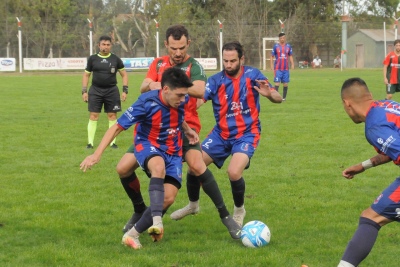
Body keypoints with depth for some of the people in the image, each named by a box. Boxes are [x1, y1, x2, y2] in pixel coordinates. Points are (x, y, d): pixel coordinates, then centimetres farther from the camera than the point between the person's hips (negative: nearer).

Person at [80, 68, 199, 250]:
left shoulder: (182, 100, -10)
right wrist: (97, 154, -25)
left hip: (173, 151, 5)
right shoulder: (146, 103, -25)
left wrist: (187, 130, 5)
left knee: (168, 198, -14)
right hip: (148, 146, -5)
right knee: (159, 167, -41)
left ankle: (133, 234, -1)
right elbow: (117, 127, -20)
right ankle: (157, 222, -52)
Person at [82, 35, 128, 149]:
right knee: (93, 116, -5)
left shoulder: (115, 59, 4)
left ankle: (113, 142, 9)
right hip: (95, 90, 0)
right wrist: (84, 91, 2)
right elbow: (86, 75, 11)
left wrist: (125, 90, 2)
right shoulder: (92, 59, 4)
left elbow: (124, 74, 11)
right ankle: (90, 142, -1)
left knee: (112, 115, 2)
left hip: (112, 90, 0)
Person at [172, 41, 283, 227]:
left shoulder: (252, 75, -10)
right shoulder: (216, 80, -8)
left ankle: (239, 210, 5)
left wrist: (269, 94, -35)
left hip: (246, 133, -3)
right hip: (221, 133, 3)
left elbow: (278, 99, -11)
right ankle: (193, 205, 27)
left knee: (234, 172, -25)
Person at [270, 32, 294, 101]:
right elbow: (272, 56, 5)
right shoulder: (276, 46, 2)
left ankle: (284, 97, 13)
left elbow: (290, 56, 15)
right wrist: (271, 65, -4)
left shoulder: (288, 46, 8)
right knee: (277, 83, -9)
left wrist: (292, 64, 3)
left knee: (286, 84, 3)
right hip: (278, 69, -3)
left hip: (286, 68, 3)